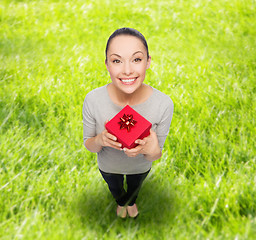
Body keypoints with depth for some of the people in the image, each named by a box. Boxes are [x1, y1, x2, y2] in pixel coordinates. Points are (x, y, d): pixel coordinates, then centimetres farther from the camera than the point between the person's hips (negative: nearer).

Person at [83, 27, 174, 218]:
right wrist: (100, 140, -40)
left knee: (135, 188, 34)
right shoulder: (93, 100, -34)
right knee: (115, 189, 34)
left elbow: (156, 156, -21)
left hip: (140, 167, 0)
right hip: (109, 167, 0)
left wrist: (151, 150, -45)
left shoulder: (163, 104, -35)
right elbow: (88, 144, -16)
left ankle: (131, 202, 70)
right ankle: (120, 202, 69)